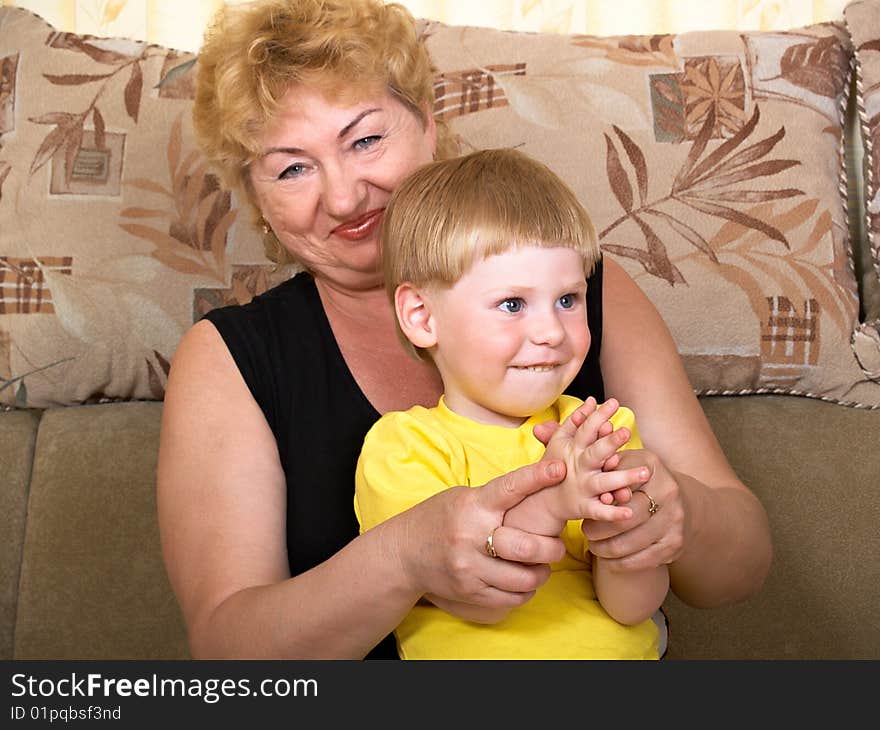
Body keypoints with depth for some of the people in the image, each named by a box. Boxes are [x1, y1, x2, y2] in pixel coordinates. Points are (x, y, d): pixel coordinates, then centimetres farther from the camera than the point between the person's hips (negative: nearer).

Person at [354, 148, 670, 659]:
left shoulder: (603, 431, 3)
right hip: (471, 653, -2)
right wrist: (547, 504, -29)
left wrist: (613, 520, -21)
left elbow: (634, 608, -4)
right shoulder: (399, 445, -5)